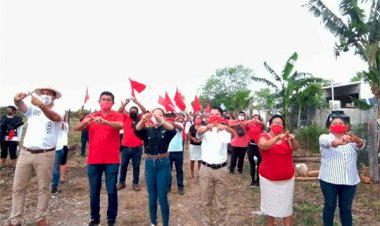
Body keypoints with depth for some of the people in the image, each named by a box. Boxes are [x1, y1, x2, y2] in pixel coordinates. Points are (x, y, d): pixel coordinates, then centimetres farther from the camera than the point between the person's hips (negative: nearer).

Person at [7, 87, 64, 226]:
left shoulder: (58, 111, -1)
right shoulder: (32, 109, 10)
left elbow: (55, 118, -25)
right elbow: (20, 106, -11)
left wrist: (41, 105, -41)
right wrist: (18, 99, -35)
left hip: (45, 155, -3)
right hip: (25, 153, 4)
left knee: (44, 188, 6)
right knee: (18, 188, 8)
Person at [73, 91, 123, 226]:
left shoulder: (117, 116, -1)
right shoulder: (91, 116, 7)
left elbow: (121, 125, -23)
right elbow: (76, 128, -5)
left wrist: (104, 121, -40)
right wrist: (85, 122, -27)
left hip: (112, 160, -2)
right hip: (93, 160, 3)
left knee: (111, 191, 4)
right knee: (94, 191, 11)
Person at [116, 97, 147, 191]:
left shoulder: (140, 119, 4)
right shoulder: (126, 118, 7)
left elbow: (144, 111, -10)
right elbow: (120, 110, -5)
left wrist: (136, 101, -15)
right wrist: (126, 102, -16)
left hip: (137, 147, -1)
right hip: (125, 147, 1)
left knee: (136, 166, 8)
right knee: (123, 165, 13)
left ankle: (135, 183, 19)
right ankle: (121, 182, 27)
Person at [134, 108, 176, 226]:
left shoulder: (166, 130, -1)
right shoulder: (147, 130, 3)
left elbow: (173, 130, -25)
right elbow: (137, 131, -19)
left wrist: (161, 121, -44)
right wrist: (143, 120, -41)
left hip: (163, 164, -2)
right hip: (149, 164, 2)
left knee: (162, 197, 1)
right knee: (152, 196, 11)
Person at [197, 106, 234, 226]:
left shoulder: (225, 130, -2)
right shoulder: (205, 129, -2)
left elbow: (233, 134, -25)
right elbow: (199, 131, -26)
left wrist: (226, 127, -48)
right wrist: (207, 127, -50)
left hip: (221, 169, 0)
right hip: (205, 169, 0)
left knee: (222, 201, 12)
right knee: (206, 200, 13)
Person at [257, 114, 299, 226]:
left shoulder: (286, 137, 0)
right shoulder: (264, 137, -9)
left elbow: (295, 147, -17)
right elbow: (263, 146, -31)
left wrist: (293, 140, -40)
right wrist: (278, 138, -47)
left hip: (287, 178, 2)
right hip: (268, 178, -2)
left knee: (286, 204, 12)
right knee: (270, 204, 12)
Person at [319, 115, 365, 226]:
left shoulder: (351, 139, 7)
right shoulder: (324, 137, -1)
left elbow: (360, 145, -16)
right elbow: (329, 142, -25)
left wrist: (356, 139, -41)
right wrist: (339, 141, -49)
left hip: (349, 180, 3)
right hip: (329, 179, -2)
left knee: (346, 208, 13)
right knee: (330, 206, 8)